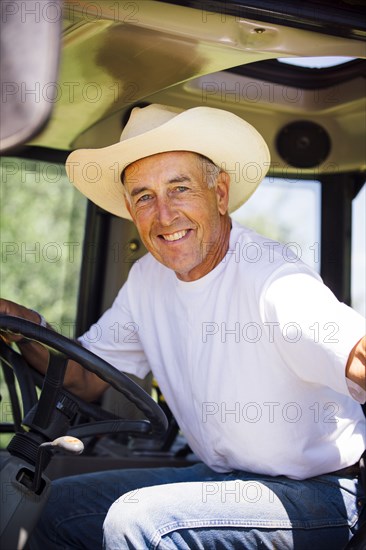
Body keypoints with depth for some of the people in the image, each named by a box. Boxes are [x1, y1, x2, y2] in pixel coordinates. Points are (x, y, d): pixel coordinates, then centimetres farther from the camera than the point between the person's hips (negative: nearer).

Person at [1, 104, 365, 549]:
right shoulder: (148, 279, 0)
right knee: (60, 506, 4)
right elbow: (85, 379, 6)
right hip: (224, 477, 7)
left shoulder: (273, 283, -24)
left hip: (324, 492, -6)